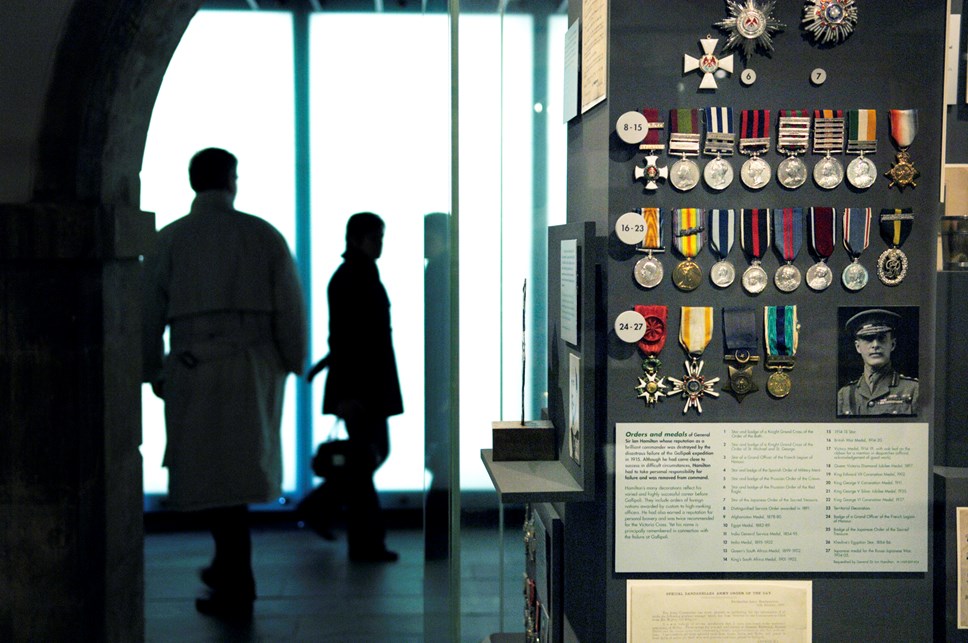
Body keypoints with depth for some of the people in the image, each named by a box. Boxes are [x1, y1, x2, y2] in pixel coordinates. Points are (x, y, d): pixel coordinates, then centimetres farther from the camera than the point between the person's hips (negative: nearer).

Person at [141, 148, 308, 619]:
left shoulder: (169, 240, 1)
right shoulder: (265, 236, 2)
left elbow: (149, 315, 3)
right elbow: (291, 310, -1)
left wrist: (153, 372, 15)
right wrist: (292, 364, 11)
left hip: (195, 371, -2)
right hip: (256, 368, 2)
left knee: (212, 474, 3)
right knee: (243, 462, 19)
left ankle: (236, 589, 3)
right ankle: (228, 564, 27)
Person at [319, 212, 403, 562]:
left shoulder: (365, 275, 15)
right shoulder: (347, 279, -13)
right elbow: (340, 338, -18)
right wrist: (346, 394, -21)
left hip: (373, 385, 10)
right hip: (358, 386, -10)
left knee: (375, 452, 16)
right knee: (364, 458, -4)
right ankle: (364, 543, 2)